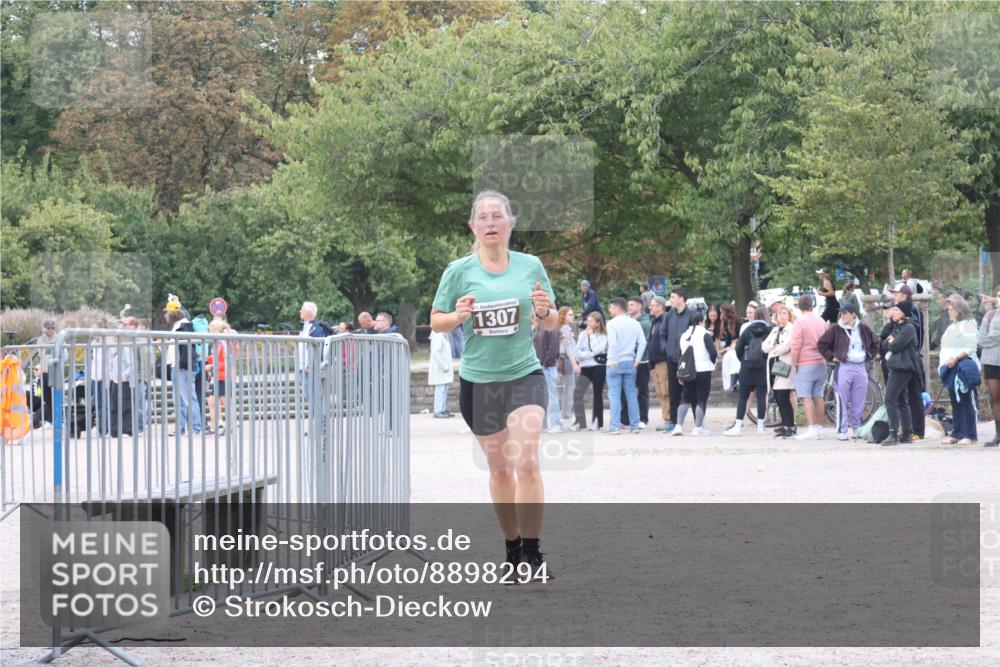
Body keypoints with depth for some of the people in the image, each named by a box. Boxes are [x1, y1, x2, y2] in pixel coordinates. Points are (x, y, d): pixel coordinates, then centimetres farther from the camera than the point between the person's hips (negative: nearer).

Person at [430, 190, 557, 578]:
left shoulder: (531, 266, 0)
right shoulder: (459, 271, -3)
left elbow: (551, 324, 8)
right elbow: (436, 322, 4)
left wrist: (544, 311, -14)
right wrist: (457, 316, -17)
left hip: (524, 374, -1)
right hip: (478, 381, 1)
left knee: (526, 462, -14)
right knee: (499, 468, 11)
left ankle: (532, 553, -10)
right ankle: (512, 546, 26)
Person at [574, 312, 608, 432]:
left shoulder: (603, 335, -1)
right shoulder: (583, 334, 8)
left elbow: (597, 350, -16)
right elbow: (578, 352, 2)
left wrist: (591, 335, -9)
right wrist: (591, 354, -11)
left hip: (598, 367, -3)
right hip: (585, 367, 3)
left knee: (598, 394, 3)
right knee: (577, 394, -9)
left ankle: (597, 422, 8)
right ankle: (579, 422, -5)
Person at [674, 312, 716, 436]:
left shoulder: (684, 335, 7)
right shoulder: (705, 335, -9)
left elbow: (681, 352, 10)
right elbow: (713, 352, -15)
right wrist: (713, 361, 5)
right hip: (703, 370, -5)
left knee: (685, 399, 11)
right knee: (702, 400, 2)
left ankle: (679, 426, 2)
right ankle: (698, 428, 1)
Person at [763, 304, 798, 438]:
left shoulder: (792, 329, -3)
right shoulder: (774, 330, 21)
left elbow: (785, 347, -15)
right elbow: (765, 346, 11)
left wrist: (773, 349, 2)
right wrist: (778, 347, -5)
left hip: (785, 367, -7)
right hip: (774, 366, 7)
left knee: (783, 398, -13)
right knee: (778, 398, 7)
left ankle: (790, 427, -10)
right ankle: (785, 425, 15)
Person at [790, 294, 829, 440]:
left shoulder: (799, 321, -9)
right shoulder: (821, 321, 10)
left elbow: (796, 346, -13)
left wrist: (794, 364, -6)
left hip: (805, 364, -6)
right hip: (821, 364, 6)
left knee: (806, 397, -6)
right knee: (818, 396, 10)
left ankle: (812, 429, -12)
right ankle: (819, 428, 11)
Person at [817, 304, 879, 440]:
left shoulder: (864, 329, 7)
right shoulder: (836, 329, -1)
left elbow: (875, 344, 22)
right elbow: (822, 343, 3)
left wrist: (869, 357, 11)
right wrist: (831, 357, -3)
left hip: (861, 368, 3)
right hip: (843, 367, -3)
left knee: (859, 402, 6)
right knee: (843, 401, -5)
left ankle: (856, 429, 17)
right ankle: (842, 431, -1)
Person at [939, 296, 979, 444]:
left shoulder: (968, 325, -7)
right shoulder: (952, 326, 19)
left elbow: (971, 348, -14)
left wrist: (956, 358, -20)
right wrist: (944, 363, 12)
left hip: (963, 367, -8)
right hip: (951, 369, 8)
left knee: (966, 401, -8)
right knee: (955, 403, 9)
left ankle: (969, 435, -7)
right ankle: (957, 433, 12)